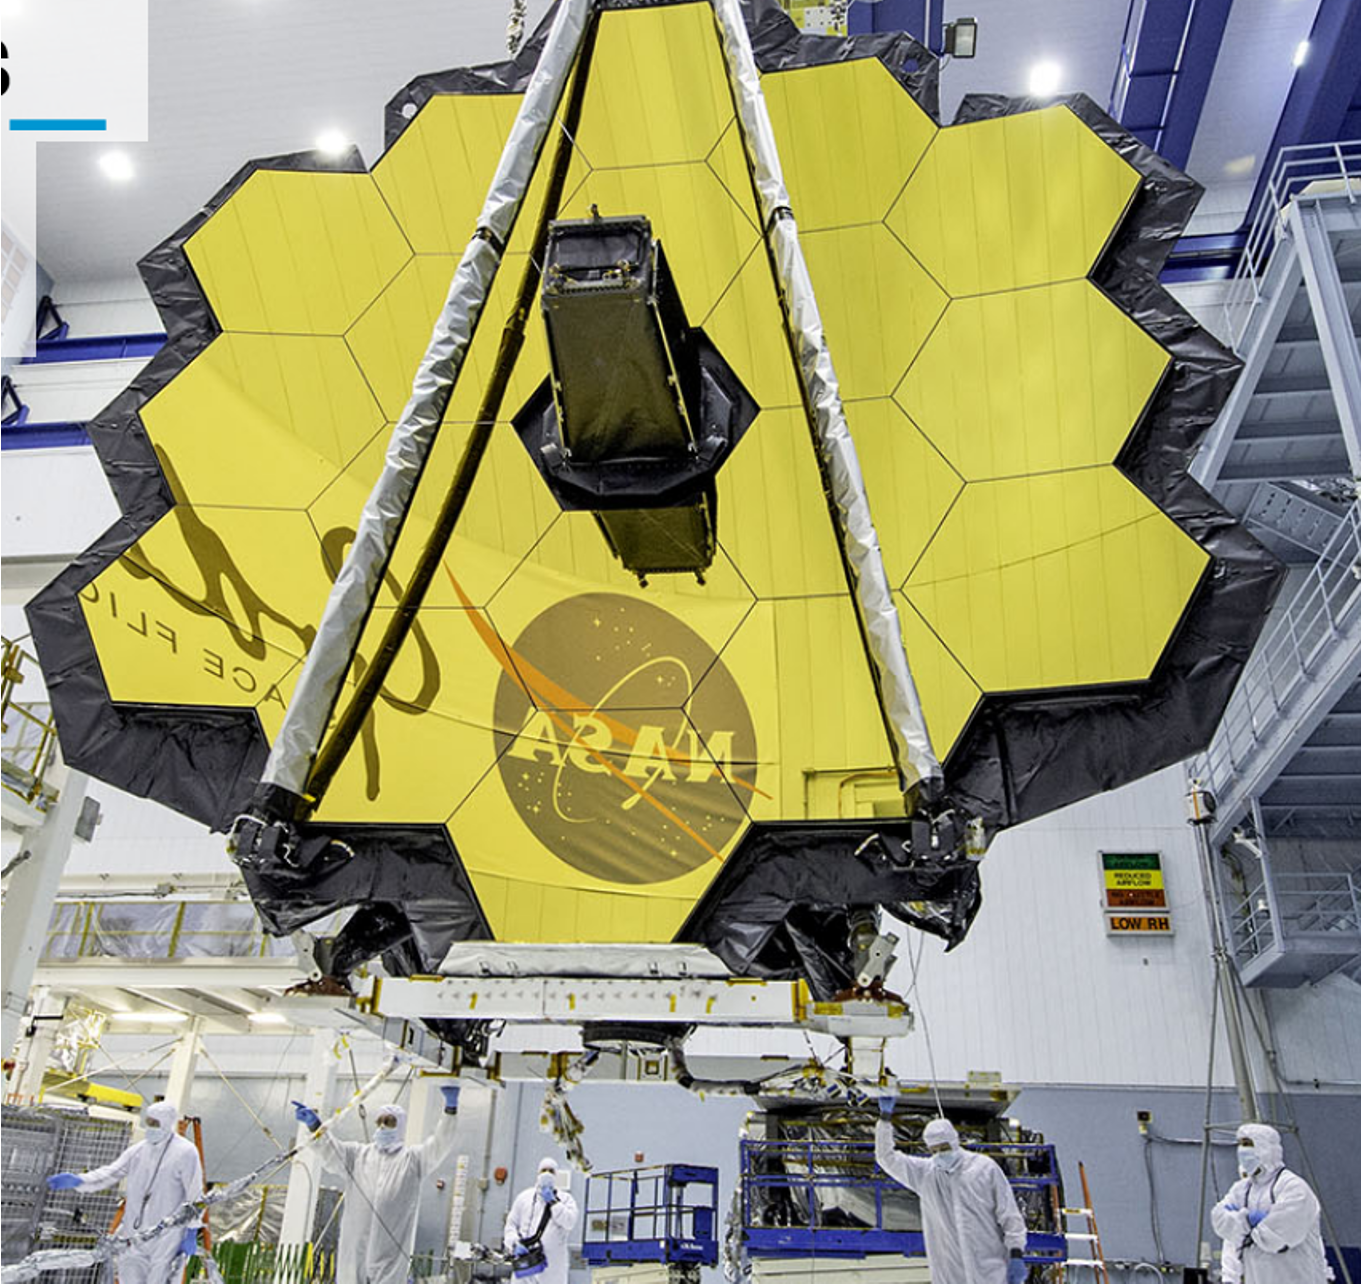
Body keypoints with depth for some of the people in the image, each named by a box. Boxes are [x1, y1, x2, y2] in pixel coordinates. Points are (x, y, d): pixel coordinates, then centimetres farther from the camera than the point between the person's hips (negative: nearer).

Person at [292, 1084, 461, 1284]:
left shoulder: (412, 1158, 9)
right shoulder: (358, 1154, 16)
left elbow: (439, 1145, -5)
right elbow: (330, 1152, 3)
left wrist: (450, 1110, -21)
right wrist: (314, 1125, -15)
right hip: (355, 1244, 3)